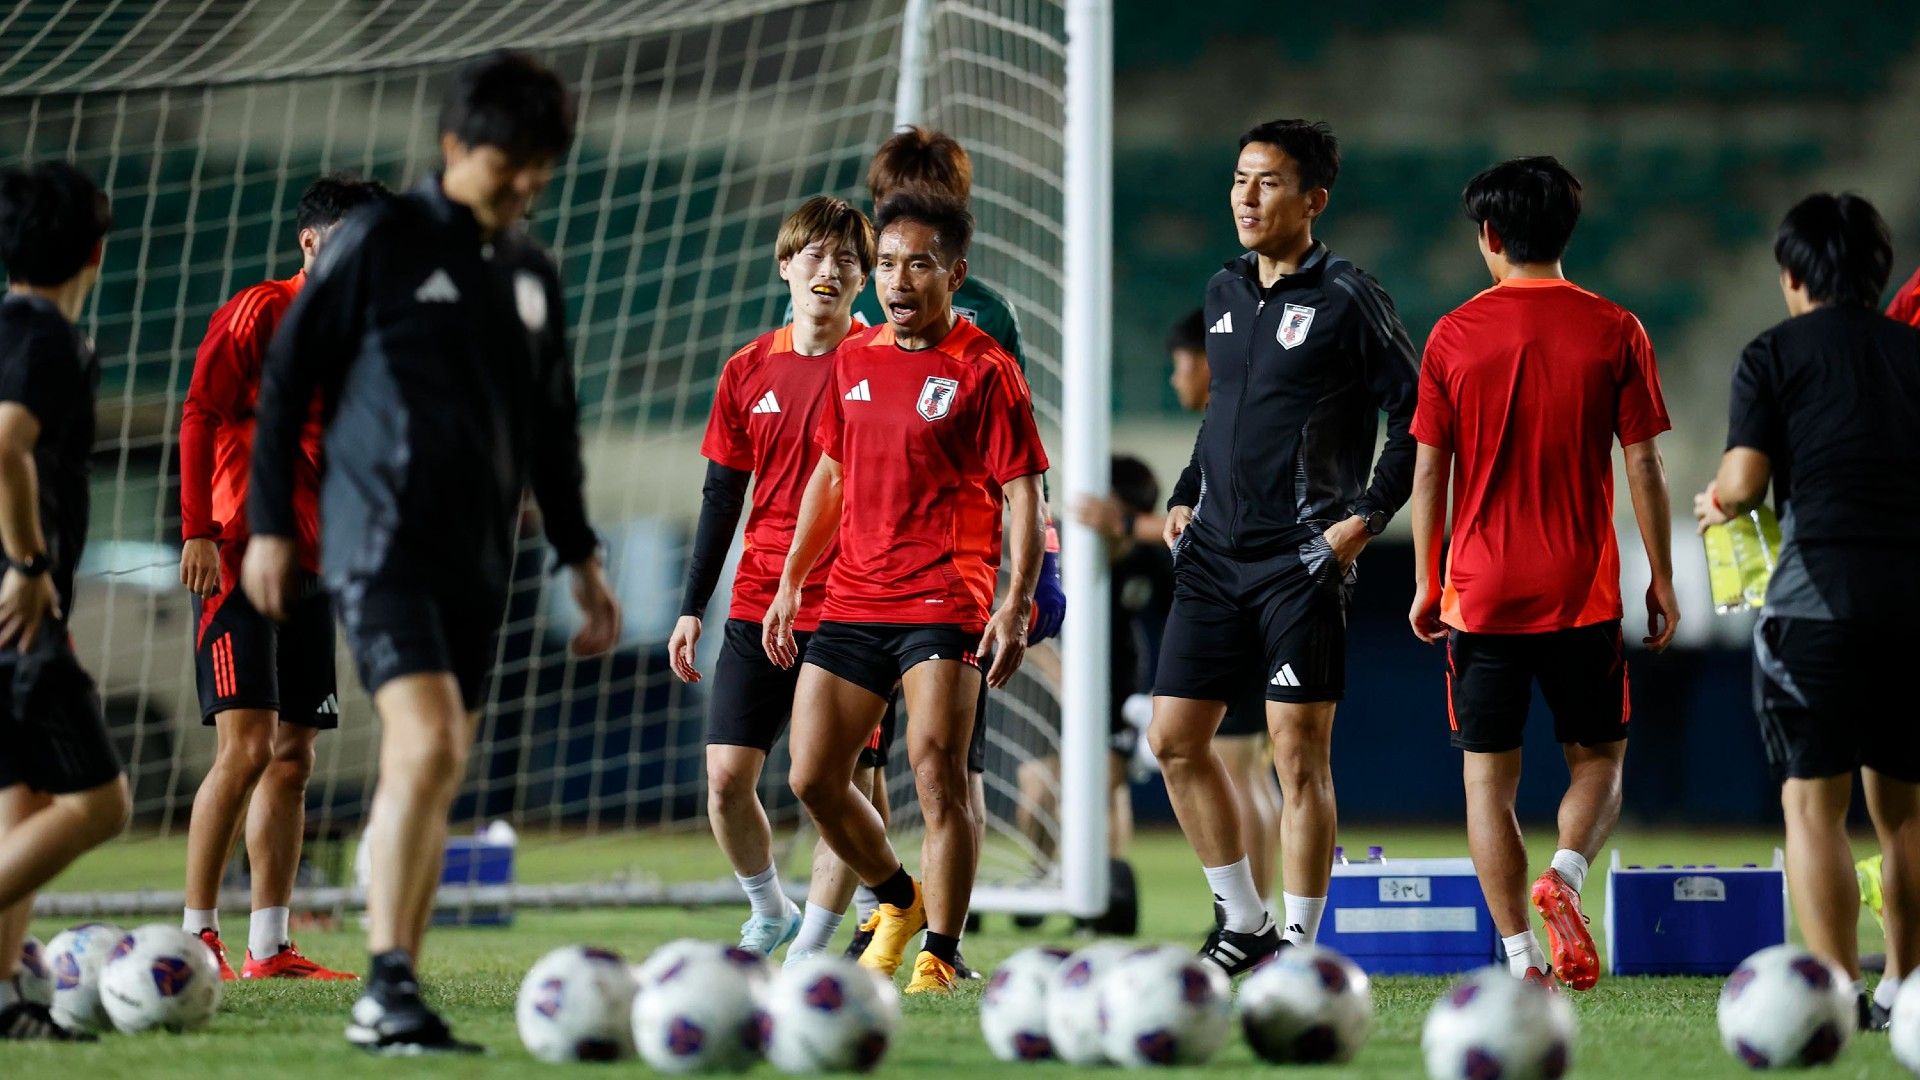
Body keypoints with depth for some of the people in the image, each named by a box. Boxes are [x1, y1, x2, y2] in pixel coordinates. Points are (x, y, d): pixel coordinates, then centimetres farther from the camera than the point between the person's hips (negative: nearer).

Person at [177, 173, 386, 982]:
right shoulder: (256, 314, -5)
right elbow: (199, 418, -10)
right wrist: (199, 532, -18)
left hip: (312, 566, 8)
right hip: (240, 557, -8)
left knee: (293, 756, 6)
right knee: (248, 746, -14)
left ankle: (269, 949, 9)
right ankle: (197, 936, -9)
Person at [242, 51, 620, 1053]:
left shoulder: (534, 274, 14)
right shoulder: (380, 241, -4)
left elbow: (553, 426, 24)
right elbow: (285, 377, -2)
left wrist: (579, 554, 21)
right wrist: (268, 522, -5)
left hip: (478, 555, 7)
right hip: (382, 541, -7)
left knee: (439, 775, 7)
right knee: (427, 744, -21)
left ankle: (391, 1001, 13)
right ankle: (388, 985, -20)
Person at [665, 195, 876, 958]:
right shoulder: (748, 372, 7)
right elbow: (722, 495, 12)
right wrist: (691, 609, 8)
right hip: (759, 606, 3)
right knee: (726, 777, -2)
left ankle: (810, 952, 5)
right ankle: (768, 912, 22)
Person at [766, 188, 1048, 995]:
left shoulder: (984, 370, -6)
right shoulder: (854, 360, 12)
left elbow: (1023, 495, -8)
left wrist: (1016, 606, -18)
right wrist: (791, 583, 20)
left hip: (945, 605, -6)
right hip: (852, 602, 6)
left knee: (937, 774, -14)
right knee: (812, 778, 4)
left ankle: (941, 954, -5)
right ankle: (896, 898, 28)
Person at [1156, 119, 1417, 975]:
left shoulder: (1346, 299, -7)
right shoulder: (1224, 293, 13)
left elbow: (1419, 415, -6)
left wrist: (1368, 516, -12)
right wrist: (1186, 496, 16)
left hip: (1302, 559, -7)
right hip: (1215, 552, 7)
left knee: (1299, 754, -6)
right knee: (1175, 740, 5)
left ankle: (1298, 944, 1)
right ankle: (1242, 920, 19)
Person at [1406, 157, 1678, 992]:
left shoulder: (1454, 335, -1)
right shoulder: (1614, 332, -2)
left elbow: (1429, 468, 1)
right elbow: (1643, 465, -2)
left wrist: (1425, 582, 10)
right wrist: (1662, 579, 6)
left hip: (1482, 593, 0)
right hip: (1583, 594, 0)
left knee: (1488, 776, 6)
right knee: (1599, 758, 15)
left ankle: (1522, 960, -1)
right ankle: (1565, 875, -14)